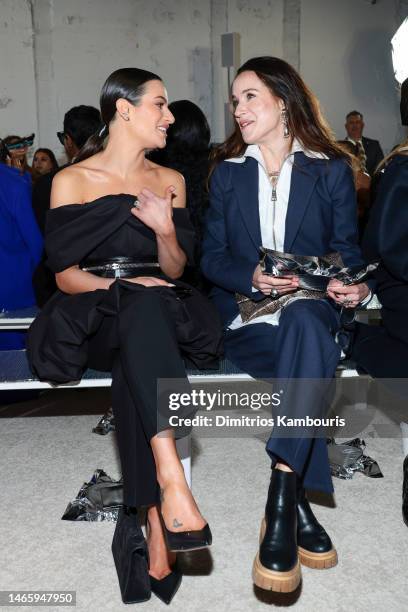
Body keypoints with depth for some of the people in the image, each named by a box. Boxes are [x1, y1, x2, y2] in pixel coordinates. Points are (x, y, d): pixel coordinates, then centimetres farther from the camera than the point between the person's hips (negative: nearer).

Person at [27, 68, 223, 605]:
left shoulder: (169, 180, 16)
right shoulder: (72, 180, 6)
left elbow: (174, 271, 14)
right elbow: (66, 275, 1)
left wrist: (166, 230, -6)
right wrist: (120, 286, -17)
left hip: (159, 316, 3)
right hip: (93, 317, -2)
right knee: (141, 304, -37)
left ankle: (154, 522, -37)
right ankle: (172, 482, -46)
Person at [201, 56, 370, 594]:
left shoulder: (332, 169, 12)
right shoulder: (227, 172, 15)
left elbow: (347, 250, 10)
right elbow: (212, 256, 8)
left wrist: (354, 286, -13)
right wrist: (252, 278, -13)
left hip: (309, 308, 0)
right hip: (244, 314, 1)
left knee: (306, 325, -39)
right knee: (311, 354, -32)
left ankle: (280, 504, -37)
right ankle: (300, 507, -24)